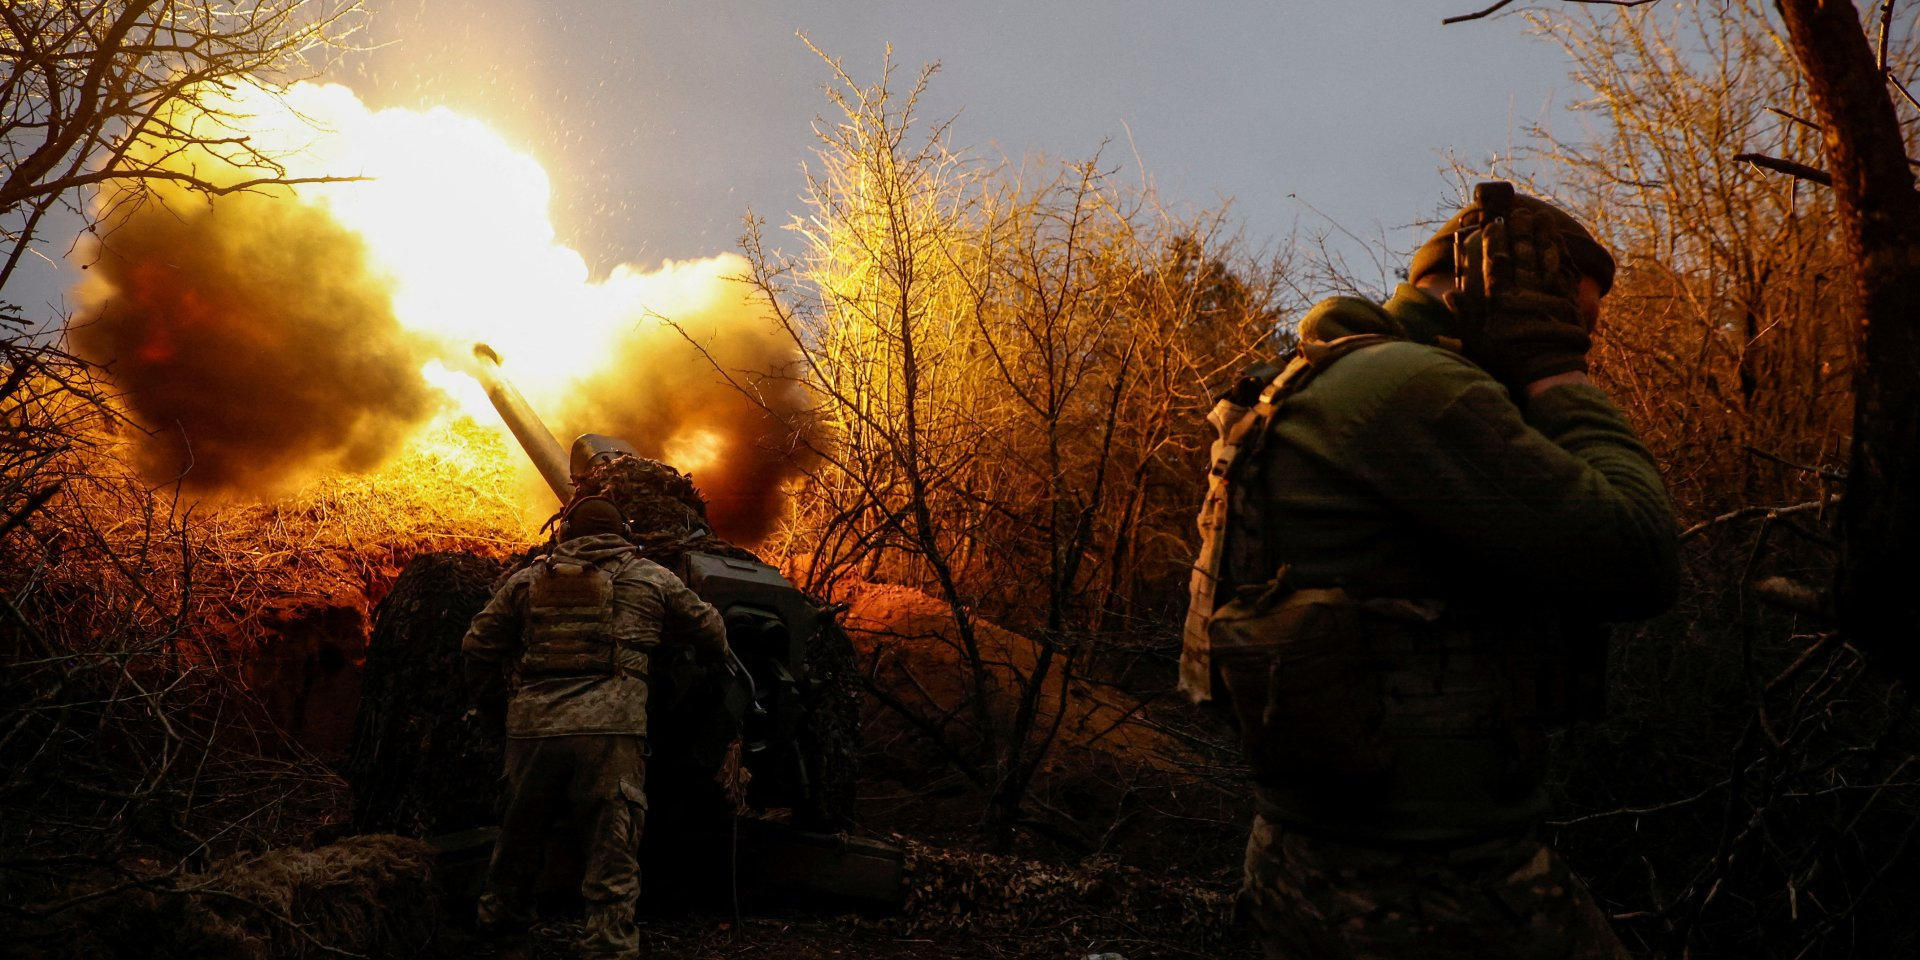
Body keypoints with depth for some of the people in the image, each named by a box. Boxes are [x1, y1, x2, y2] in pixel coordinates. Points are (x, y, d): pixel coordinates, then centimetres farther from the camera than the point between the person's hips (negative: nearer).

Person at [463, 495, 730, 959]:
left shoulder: (527, 580, 15)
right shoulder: (650, 578, 10)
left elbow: (478, 647, 14)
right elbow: (709, 629, 18)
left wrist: (493, 702, 29)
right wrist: (716, 660, 40)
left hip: (532, 728, 3)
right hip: (610, 730, -3)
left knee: (520, 838, 22)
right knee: (613, 851, 2)